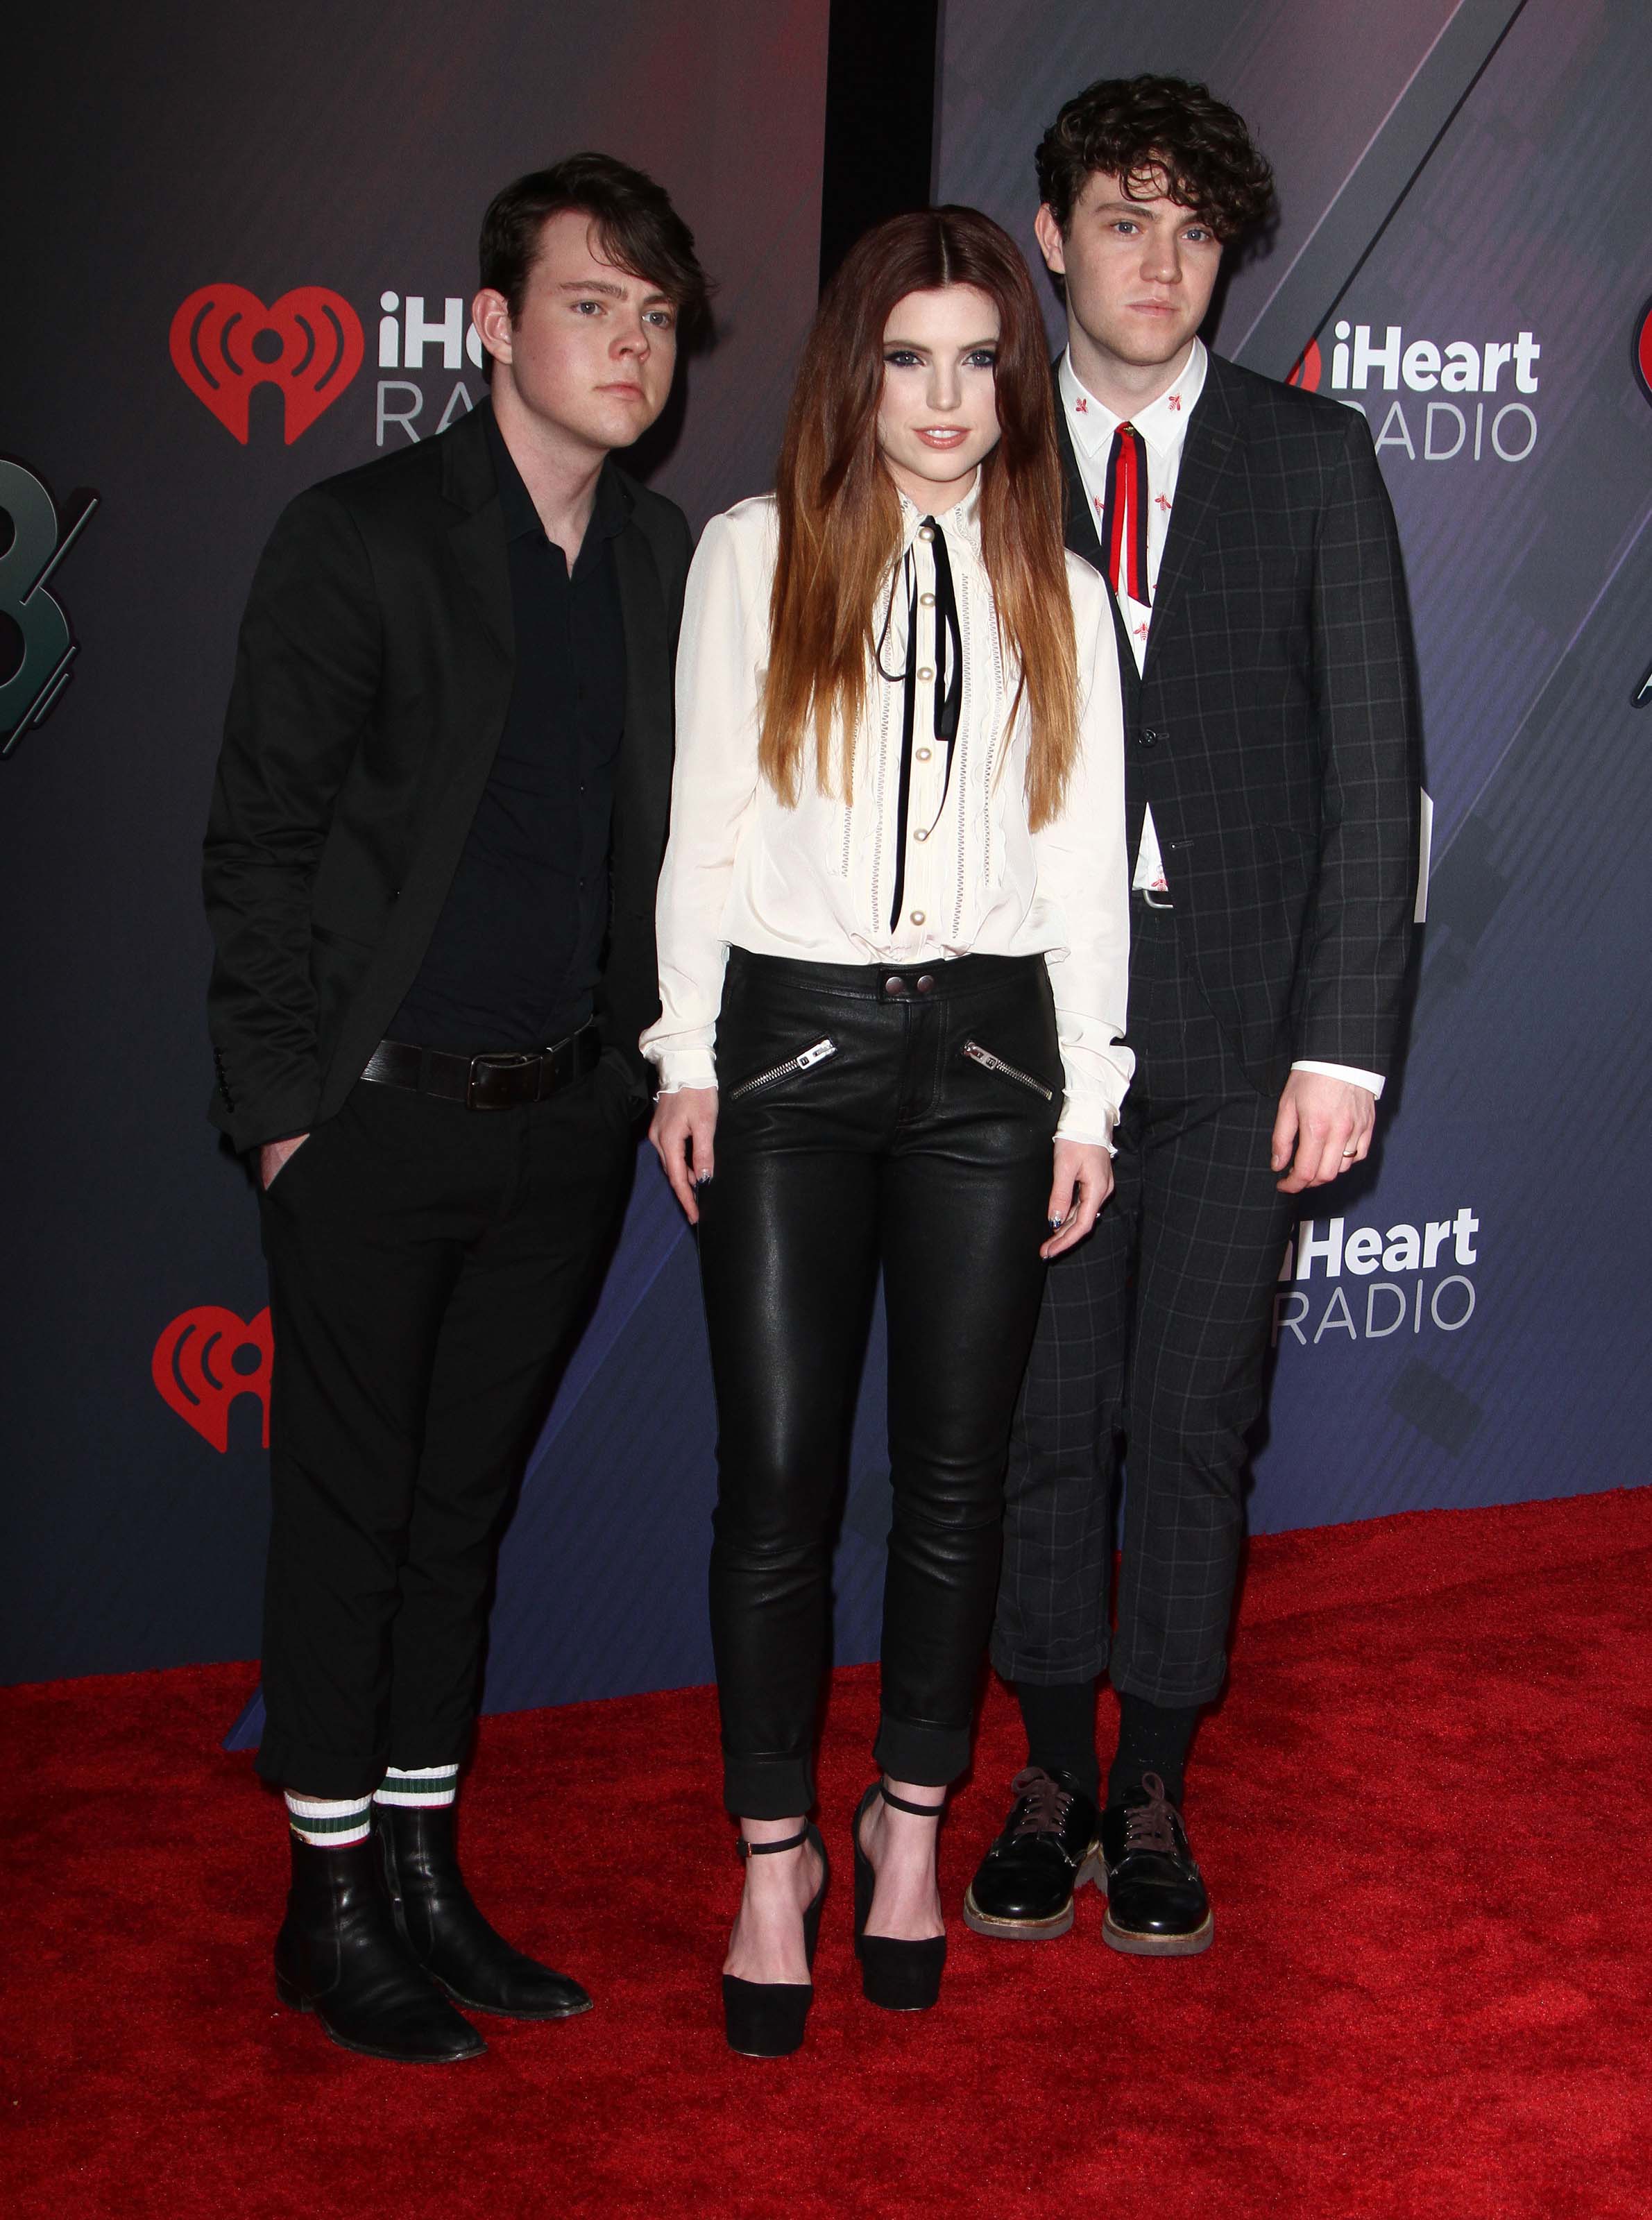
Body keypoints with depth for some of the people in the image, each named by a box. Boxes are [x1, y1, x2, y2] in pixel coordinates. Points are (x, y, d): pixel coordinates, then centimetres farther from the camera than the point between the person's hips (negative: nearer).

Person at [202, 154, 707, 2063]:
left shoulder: (669, 563, 8)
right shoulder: (358, 539, -7)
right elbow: (259, 842, -7)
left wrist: (647, 1063, 6)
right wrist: (283, 1100, -10)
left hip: (565, 1118, 5)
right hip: (379, 1117, -4)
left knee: (465, 1502, 14)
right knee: (350, 1508, 5)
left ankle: (426, 1881, 27)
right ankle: (332, 1904, 20)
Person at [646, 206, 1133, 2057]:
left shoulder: (1057, 591, 10)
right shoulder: (754, 553, 5)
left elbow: (1086, 855, 8)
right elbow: (706, 818, 4)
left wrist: (1088, 1099, 3)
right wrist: (687, 1054, -2)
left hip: (988, 1045, 2)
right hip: (791, 1034, -1)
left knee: (954, 1466, 6)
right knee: (777, 1468, -3)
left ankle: (910, 1820, 23)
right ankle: (775, 1855, 12)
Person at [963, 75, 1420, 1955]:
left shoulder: (1310, 458, 4)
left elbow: (1374, 758, 1)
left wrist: (1345, 1038, -7)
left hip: (1243, 1021, 0)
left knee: (1198, 1415, 6)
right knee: (1045, 1410, 6)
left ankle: (1153, 1794, 21)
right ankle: (1053, 1776, 24)